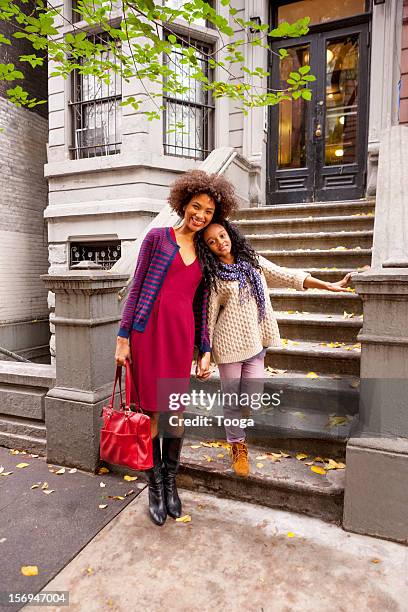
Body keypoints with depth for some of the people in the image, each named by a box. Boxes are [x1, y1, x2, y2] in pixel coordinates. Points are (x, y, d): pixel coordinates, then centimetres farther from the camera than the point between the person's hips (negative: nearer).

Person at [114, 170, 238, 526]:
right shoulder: (158, 237, 4)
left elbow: (201, 306, 15)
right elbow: (136, 288, 1)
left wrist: (205, 349, 11)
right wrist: (123, 336, -5)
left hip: (182, 336, 3)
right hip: (148, 332, -3)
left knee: (175, 413, 8)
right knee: (151, 412, 4)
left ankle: (171, 483, 30)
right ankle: (155, 487, 24)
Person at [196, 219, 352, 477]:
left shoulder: (252, 261, 9)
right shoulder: (213, 276, -3)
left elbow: (288, 276, 9)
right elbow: (209, 317, -3)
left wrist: (328, 286, 6)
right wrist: (205, 357, -4)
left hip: (255, 343, 3)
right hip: (229, 344, -3)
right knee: (232, 399, 6)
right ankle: (238, 447, 31)